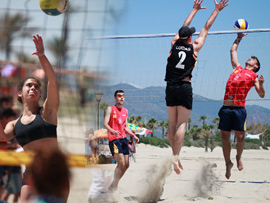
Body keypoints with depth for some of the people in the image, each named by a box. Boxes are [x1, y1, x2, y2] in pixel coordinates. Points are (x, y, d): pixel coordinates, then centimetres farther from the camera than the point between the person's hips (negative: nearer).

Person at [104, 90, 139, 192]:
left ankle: (113, 186, 17)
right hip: (114, 139, -7)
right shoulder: (110, 109, -1)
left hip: (123, 138, 7)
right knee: (121, 163, -18)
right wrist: (113, 131, -30)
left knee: (126, 165, 4)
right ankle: (114, 187, -8)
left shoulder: (125, 111, 19)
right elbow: (105, 124, -11)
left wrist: (133, 135, 9)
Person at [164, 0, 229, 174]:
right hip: (184, 87, -4)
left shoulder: (174, 44, 8)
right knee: (182, 124, -6)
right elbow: (206, 28, 12)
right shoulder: (194, 47, 1)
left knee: (173, 123, 11)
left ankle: (175, 154, 11)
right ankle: (176, 157, -16)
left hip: (171, 87, 4)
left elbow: (184, 26, 24)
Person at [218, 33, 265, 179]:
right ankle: (228, 163, 13)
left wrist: (260, 85, -13)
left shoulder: (253, 76, 11)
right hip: (226, 108, 3)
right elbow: (233, 50, 32)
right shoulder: (237, 68, 21)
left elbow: (261, 95, 4)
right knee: (225, 137, 2)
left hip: (239, 109, -3)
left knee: (240, 137, -4)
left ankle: (238, 158, 22)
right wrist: (239, 38, 36)